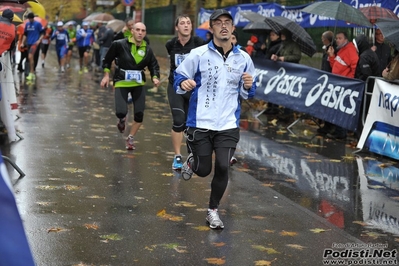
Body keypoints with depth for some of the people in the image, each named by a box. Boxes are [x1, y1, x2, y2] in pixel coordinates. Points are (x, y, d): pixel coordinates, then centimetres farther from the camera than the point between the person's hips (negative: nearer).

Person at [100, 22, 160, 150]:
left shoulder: (147, 49, -4)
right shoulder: (119, 44, -14)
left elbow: (154, 66, 6)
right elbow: (107, 59, -1)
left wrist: (155, 77, -13)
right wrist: (106, 75, -2)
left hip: (138, 84, 3)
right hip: (121, 83, -3)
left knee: (139, 114, -1)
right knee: (121, 112, -17)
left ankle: (130, 139, 23)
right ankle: (122, 120, 25)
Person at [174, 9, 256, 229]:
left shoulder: (243, 59, 4)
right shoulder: (198, 54, -5)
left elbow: (246, 94, 15)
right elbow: (178, 77, 1)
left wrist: (248, 87, -8)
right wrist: (183, 83, -22)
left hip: (228, 126, 2)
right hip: (200, 123, -2)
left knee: (222, 167, -9)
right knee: (203, 170, 4)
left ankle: (213, 211, 14)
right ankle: (192, 161, 42)